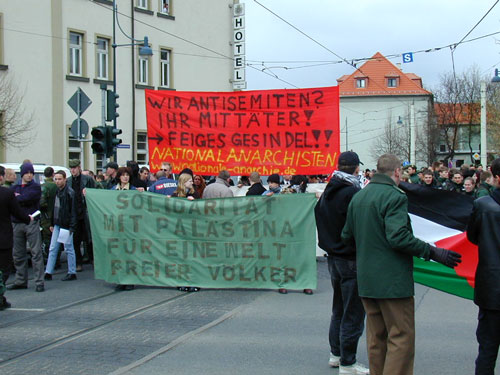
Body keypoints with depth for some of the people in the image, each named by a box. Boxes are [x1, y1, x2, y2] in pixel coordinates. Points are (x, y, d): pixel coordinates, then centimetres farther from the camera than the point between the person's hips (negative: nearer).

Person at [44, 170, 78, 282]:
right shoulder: (56, 191, 10)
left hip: (66, 225, -8)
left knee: (69, 249, 1)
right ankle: (48, 273, 13)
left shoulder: (70, 192, -12)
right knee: (52, 249, 8)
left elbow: (73, 211, -14)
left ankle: (72, 273, 10)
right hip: (57, 224, 8)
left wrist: (72, 227, -18)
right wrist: (52, 223, 15)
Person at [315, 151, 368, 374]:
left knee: (339, 309, 21)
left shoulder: (328, 192, 7)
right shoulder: (353, 193, -19)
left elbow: (320, 217, 16)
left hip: (333, 257, 9)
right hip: (351, 259, -9)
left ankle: (336, 354, 30)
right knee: (353, 313, -1)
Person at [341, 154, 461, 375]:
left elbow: (347, 236, 16)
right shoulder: (394, 196, -13)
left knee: (376, 338, 15)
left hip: (366, 280, 8)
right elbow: (398, 238, -23)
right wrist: (433, 252, -18)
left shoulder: (358, 197, 11)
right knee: (402, 339, -3)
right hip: (392, 280, -8)